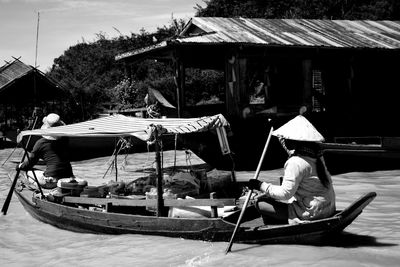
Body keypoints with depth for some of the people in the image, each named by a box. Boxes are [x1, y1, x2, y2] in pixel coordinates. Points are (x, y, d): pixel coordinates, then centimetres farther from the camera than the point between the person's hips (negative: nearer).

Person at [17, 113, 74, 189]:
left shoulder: (40, 143, -5)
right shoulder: (65, 139, 2)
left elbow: (30, 161, 7)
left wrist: (20, 166, 27)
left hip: (51, 181, -4)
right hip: (68, 178, 4)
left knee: (29, 172, 16)